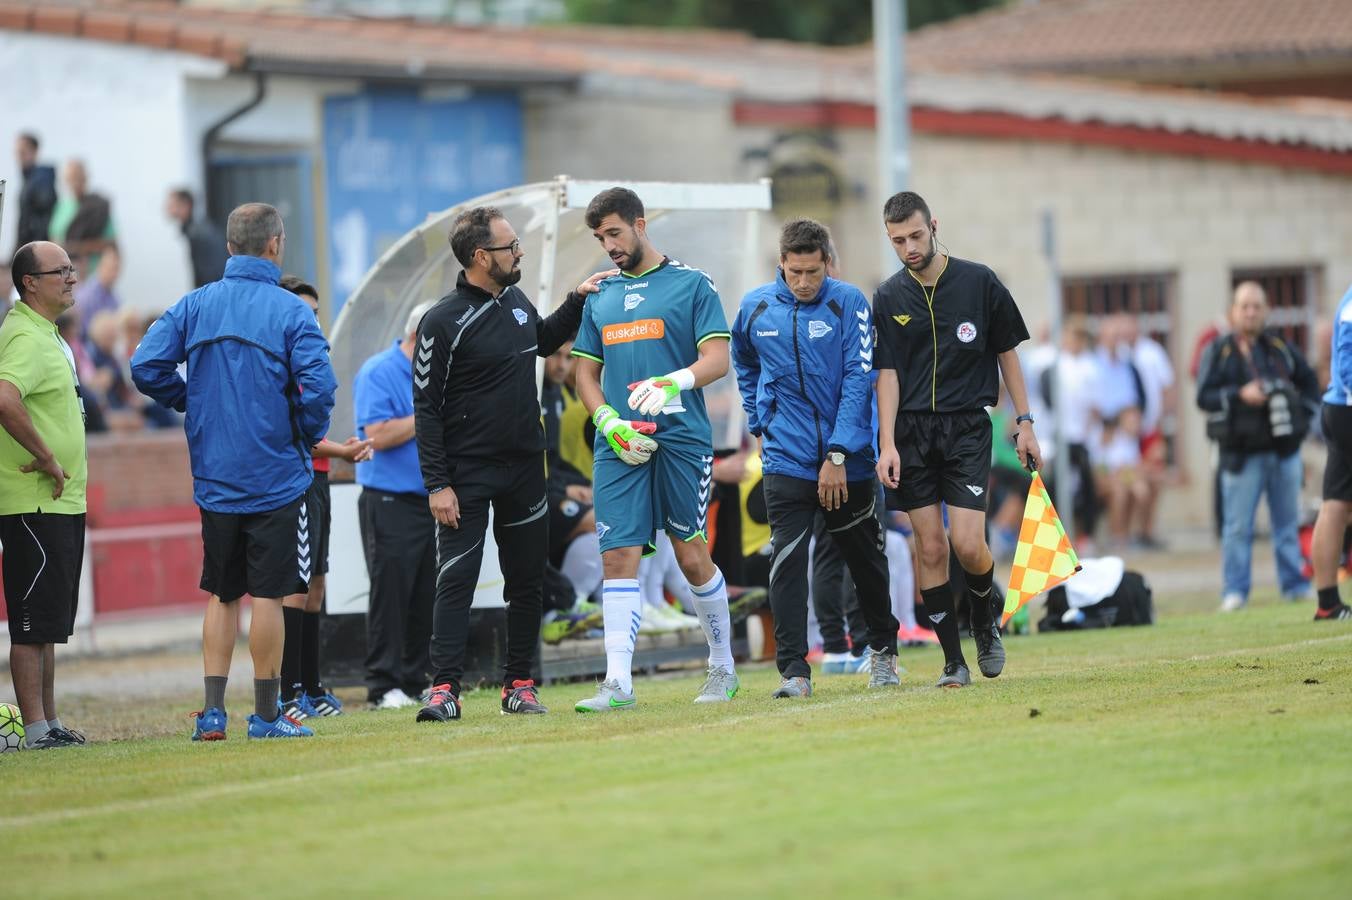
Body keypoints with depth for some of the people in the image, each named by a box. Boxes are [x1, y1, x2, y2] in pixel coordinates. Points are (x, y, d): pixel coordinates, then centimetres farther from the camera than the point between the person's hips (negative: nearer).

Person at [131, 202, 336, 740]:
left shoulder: (195, 306, 3)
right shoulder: (290, 311, -9)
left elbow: (145, 367, -4)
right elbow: (319, 387, -18)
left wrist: (194, 403, 10)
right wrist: (310, 436, 1)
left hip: (214, 476, 4)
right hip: (275, 476, -4)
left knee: (221, 594, 12)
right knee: (268, 595, 0)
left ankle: (212, 711, 8)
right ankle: (266, 714, 2)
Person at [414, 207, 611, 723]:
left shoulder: (516, 302, 8)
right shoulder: (444, 322, -13)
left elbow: (544, 342, 31)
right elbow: (426, 408, -11)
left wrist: (578, 302, 17)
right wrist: (437, 485, -15)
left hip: (525, 469, 6)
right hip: (466, 476, -6)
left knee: (527, 581, 8)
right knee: (456, 581, -9)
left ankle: (519, 685, 16)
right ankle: (444, 690, -10)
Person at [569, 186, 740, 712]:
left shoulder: (691, 285, 3)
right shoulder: (600, 298, 17)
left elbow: (717, 359, -6)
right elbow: (586, 373, 18)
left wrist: (672, 383, -25)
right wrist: (609, 422, -1)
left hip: (682, 438, -4)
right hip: (618, 447, 4)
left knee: (692, 557, 0)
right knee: (618, 556, -6)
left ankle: (722, 667, 18)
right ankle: (618, 683, -9)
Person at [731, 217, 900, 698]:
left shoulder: (849, 303, -9)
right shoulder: (755, 308, 1)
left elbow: (858, 380, -12)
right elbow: (744, 364, 22)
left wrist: (837, 455, -17)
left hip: (848, 460, -1)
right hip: (785, 459, 1)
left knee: (866, 559, 13)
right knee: (787, 562, -11)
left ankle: (883, 649, 34)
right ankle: (793, 670, -11)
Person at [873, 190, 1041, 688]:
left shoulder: (978, 282, 0)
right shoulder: (888, 298, 3)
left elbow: (1007, 353, 7)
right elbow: (888, 373, 2)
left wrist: (1024, 424, 4)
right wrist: (887, 444, -7)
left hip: (967, 427, -2)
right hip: (912, 432, 2)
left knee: (967, 544, -13)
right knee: (930, 548, -2)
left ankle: (986, 620, 17)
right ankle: (953, 660, 6)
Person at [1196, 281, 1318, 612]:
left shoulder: (1281, 348, 11)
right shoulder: (1219, 351, 1)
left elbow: (1309, 382, 22)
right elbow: (1204, 396, -7)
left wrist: (1302, 412, 8)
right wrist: (1239, 395, -19)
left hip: (1284, 448, 3)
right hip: (1242, 454, -3)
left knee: (1288, 523, 8)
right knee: (1238, 526, -5)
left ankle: (1294, 585, 14)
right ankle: (1234, 591, -1)